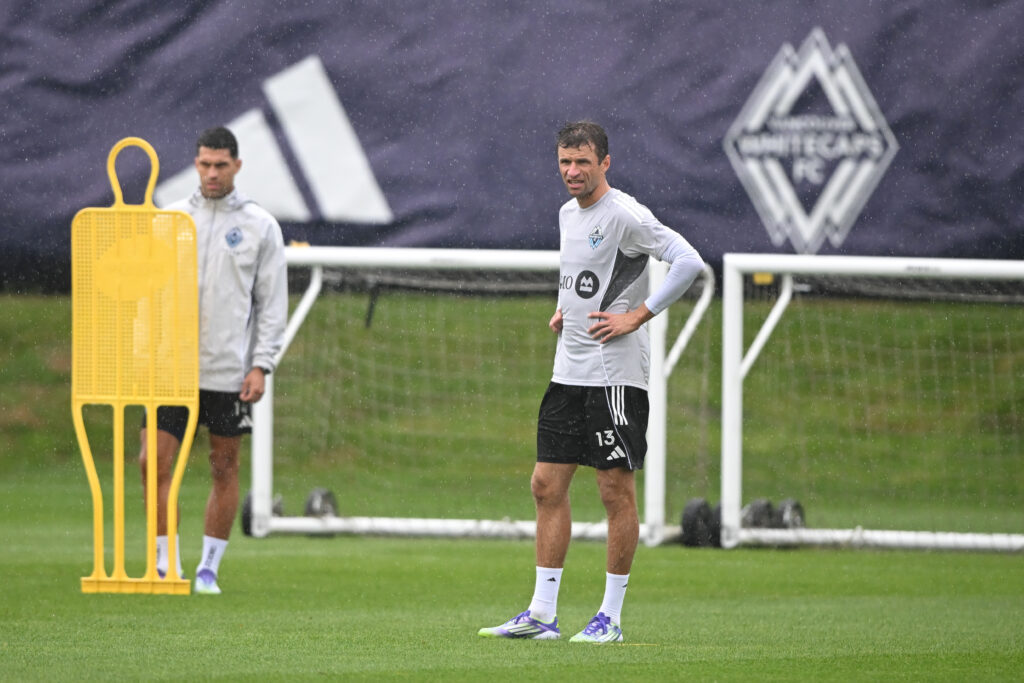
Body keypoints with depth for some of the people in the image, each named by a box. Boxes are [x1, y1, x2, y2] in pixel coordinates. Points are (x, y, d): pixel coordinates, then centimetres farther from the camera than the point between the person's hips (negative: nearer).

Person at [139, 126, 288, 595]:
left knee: (224, 468, 4)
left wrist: (260, 366, -6)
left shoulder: (260, 226, 2)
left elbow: (273, 303, 3)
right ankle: (166, 565, 1)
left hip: (230, 371, -1)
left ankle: (209, 568, 14)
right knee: (155, 463, -7)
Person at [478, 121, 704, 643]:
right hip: (568, 372, 8)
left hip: (615, 374, -8)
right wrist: (563, 310, 14)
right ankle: (542, 614, 10)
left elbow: (688, 262, -19)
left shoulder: (624, 214, -12)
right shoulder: (568, 214, 14)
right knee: (547, 485, 6)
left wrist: (637, 317, -18)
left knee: (616, 490, -3)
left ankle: (610, 618, 3)